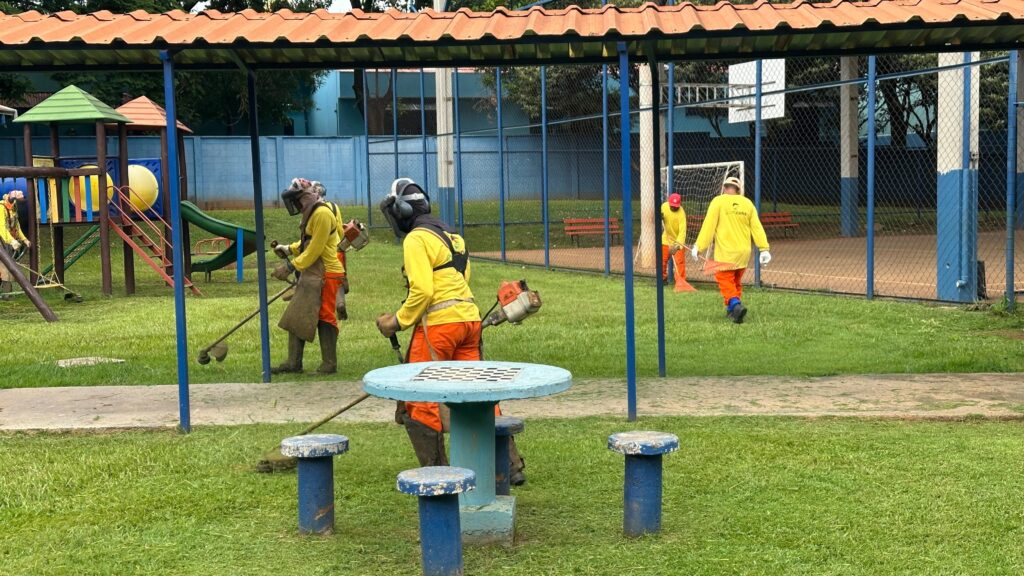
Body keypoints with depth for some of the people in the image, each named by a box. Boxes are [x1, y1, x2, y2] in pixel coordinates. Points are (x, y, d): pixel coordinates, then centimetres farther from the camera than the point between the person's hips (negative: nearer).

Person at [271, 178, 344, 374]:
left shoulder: (322, 214, -17)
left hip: (325, 275, -10)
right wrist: (289, 249, 12)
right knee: (295, 317, 10)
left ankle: (329, 365, 5)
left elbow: (315, 249, -19)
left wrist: (291, 266, -16)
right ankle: (294, 362, 16)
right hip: (310, 275, 10)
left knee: (325, 318, -3)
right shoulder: (311, 214, 16)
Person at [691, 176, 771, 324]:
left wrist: (699, 246, -9)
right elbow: (757, 227, 3)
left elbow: (708, 225, -11)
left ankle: (736, 305, -23)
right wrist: (764, 249, 4)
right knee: (736, 281, 20)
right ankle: (732, 309, 25)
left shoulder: (718, 201, -6)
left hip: (726, 252, -5)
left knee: (725, 281, 0)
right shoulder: (747, 203, 6)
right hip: (744, 251, 5)